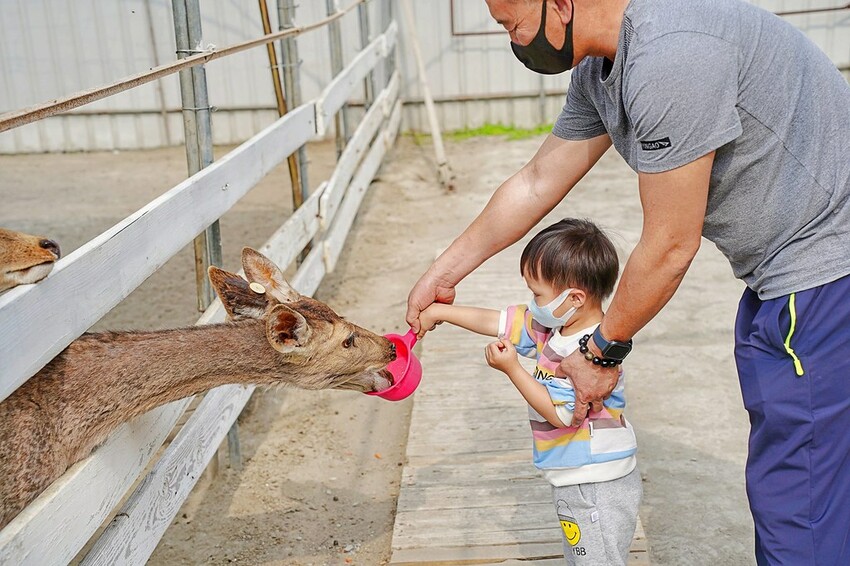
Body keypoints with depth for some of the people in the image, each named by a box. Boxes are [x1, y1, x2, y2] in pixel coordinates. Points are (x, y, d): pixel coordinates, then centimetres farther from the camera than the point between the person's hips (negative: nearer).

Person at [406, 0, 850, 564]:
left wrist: (603, 350, -6)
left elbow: (670, 248, -21)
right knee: (776, 481, 20)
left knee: (795, 500, -2)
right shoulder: (598, 72, 4)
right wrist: (442, 274, 22)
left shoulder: (669, 57, -27)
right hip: (780, 270, 10)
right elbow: (536, 185, 15)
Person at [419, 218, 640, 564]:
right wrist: (440, 312, 13)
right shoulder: (553, 327, 2)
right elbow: (499, 321, 10)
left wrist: (512, 369, -22)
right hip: (575, 483, 10)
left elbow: (558, 413, -25)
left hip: (597, 489, -10)